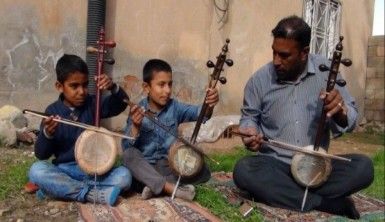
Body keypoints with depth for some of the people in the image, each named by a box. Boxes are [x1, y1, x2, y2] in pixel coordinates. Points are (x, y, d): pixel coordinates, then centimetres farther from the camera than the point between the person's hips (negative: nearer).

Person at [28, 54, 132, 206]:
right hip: (64, 170, -1)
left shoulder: (92, 104, 2)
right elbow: (41, 154, -3)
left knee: (124, 175, -25)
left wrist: (113, 88, -25)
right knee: (37, 170, -30)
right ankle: (93, 194, -28)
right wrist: (47, 134, -24)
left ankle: (56, 188, -21)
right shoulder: (53, 111, -2)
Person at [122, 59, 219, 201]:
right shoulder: (137, 112, -8)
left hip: (169, 166, 3)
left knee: (203, 171, -16)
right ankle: (171, 187, -36)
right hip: (145, 167, -2)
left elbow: (199, 113, -19)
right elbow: (126, 147, -13)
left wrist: (209, 105, -40)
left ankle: (155, 186, -23)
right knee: (129, 155, -32)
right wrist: (135, 127, -30)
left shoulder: (174, 107, -2)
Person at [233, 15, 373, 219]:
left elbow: (350, 121, -3)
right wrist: (250, 131, -14)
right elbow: (249, 117, 10)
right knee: (243, 170, -31)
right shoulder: (259, 80, -3)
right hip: (275, 165, 1)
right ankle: (334, 204, -23)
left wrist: (340, 110, -27)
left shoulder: (327, 71, -4)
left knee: (363, 167, -24)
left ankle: (274, 194, -20)